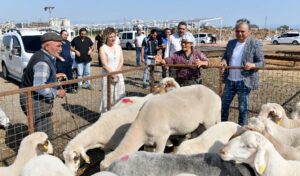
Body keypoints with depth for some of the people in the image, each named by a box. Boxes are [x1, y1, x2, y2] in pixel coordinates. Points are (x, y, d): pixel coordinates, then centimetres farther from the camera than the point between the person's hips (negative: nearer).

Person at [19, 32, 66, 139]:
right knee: (45, 133, -5)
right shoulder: (42, 62, -24)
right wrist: (57, 93, -21)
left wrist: (54, 76, 13)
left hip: (37, 99, 11)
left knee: (40, 130, 22)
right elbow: (39, 87, -33)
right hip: (34, 101, -11)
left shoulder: (43, 56, 9)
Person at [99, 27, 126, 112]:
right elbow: (104, 64, -9)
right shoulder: (103, 48, -2)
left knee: (119, 97, 6)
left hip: (119, 75, 4)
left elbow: (121, 61, 4)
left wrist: (116, 74, -9)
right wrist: (113, 74, -15)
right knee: (108, 97, -3)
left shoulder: (118, 47, 10)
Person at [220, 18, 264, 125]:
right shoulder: (231, 43, 8)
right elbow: (225, 56, 19)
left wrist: (252, 65, -27)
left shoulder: (255, 44, -7)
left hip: (244, 82, -5)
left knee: (243, 108, 6)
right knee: (224, 104, 12)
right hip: (230, 80, 5)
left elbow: (262, 62, -6)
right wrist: (224, 60, -5)